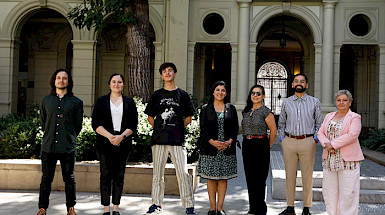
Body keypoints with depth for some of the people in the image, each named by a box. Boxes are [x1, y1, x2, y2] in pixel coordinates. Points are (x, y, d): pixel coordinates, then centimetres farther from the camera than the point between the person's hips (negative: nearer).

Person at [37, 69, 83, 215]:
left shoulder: (76, 102, 5)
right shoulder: (45, 100, 12)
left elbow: (78, 125, 10)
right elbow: (42, 122, 19)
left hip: (68, 148, -1)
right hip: (48, 146, 2)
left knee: (69, 178, 5)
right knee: (46, 178, 5)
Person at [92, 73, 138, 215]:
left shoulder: (129, 102, 11)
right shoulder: (101, 101, 9)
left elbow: (133, 124, 4)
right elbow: (96, 124, 0)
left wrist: (121, 136, -12)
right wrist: (109, 136, -14)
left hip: (123, 143, 1)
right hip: (105, 143, -1)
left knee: (119, 175, 3)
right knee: (106, 175, -2)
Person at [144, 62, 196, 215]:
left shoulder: (183, 95, 8)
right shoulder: (157, 95, 11)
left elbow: (189, 117, 12)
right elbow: (150, 117, 14)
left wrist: (177, 129, 3)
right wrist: (160, 129, 4)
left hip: (177, 140, -1)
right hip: (159, 139, 2)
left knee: (183, 173, -5)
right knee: (157, 173, 7)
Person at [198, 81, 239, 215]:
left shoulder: (231, 108, 11)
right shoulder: (206, 109, 6)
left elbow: (235, 127, 7)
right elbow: (203, 128, -1)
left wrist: (230, 141, -10)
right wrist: (212, 141, -15)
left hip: (227, 148, 1)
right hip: (210, 149, -1)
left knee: (223, 178, 4)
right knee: (211, 178, 2)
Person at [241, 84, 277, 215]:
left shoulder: (266, 111, -7)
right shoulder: (246, 111, 11)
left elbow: (273, 130, -5)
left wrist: (268, 147, 0)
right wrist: (247, 142, 15)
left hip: (260, 146, -6)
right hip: (246, 146, 7)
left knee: (259, 178, -4)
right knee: (249, 178, 10)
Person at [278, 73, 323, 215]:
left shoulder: (314, 102, 7)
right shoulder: (286, 102, 11)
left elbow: (319, 123, 9)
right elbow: (281, 123, 17)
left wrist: (315, 139, -3)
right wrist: (282, 139, 5)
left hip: (307, 142, -1)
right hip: (289, 142, 2)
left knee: (307, 176, 1)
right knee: (290, 175, 5)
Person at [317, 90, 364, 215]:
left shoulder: (354, 118, -1)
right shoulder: (329, 116, 16)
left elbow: (352, 135, -14)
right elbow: (321, 133, 10)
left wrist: (333, 144, -15)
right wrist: (326, 144, -10)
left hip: (347, 160, -5)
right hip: (330, 159, 5)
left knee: (347, 191, -4)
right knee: (329, 189, 7)